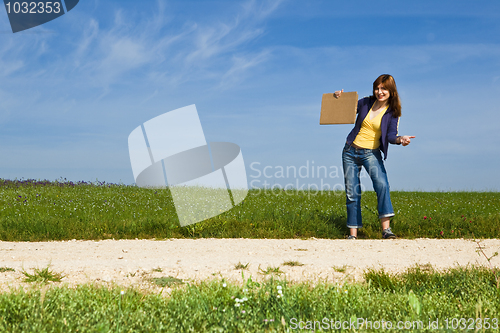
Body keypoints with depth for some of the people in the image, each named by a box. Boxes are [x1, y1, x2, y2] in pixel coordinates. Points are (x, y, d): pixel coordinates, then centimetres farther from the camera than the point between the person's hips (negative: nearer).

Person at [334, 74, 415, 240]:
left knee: (381, 183, -27)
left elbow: (391, 135, -12)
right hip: (351, 151, 2)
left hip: (371, 153, -2)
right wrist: (339, 98, -4)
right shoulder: (366, 103, 2)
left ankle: (386, 228, -28)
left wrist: (400, 139, -34)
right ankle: (353, 233, 9)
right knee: (352, 192, 1)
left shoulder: (392, 112, -2)